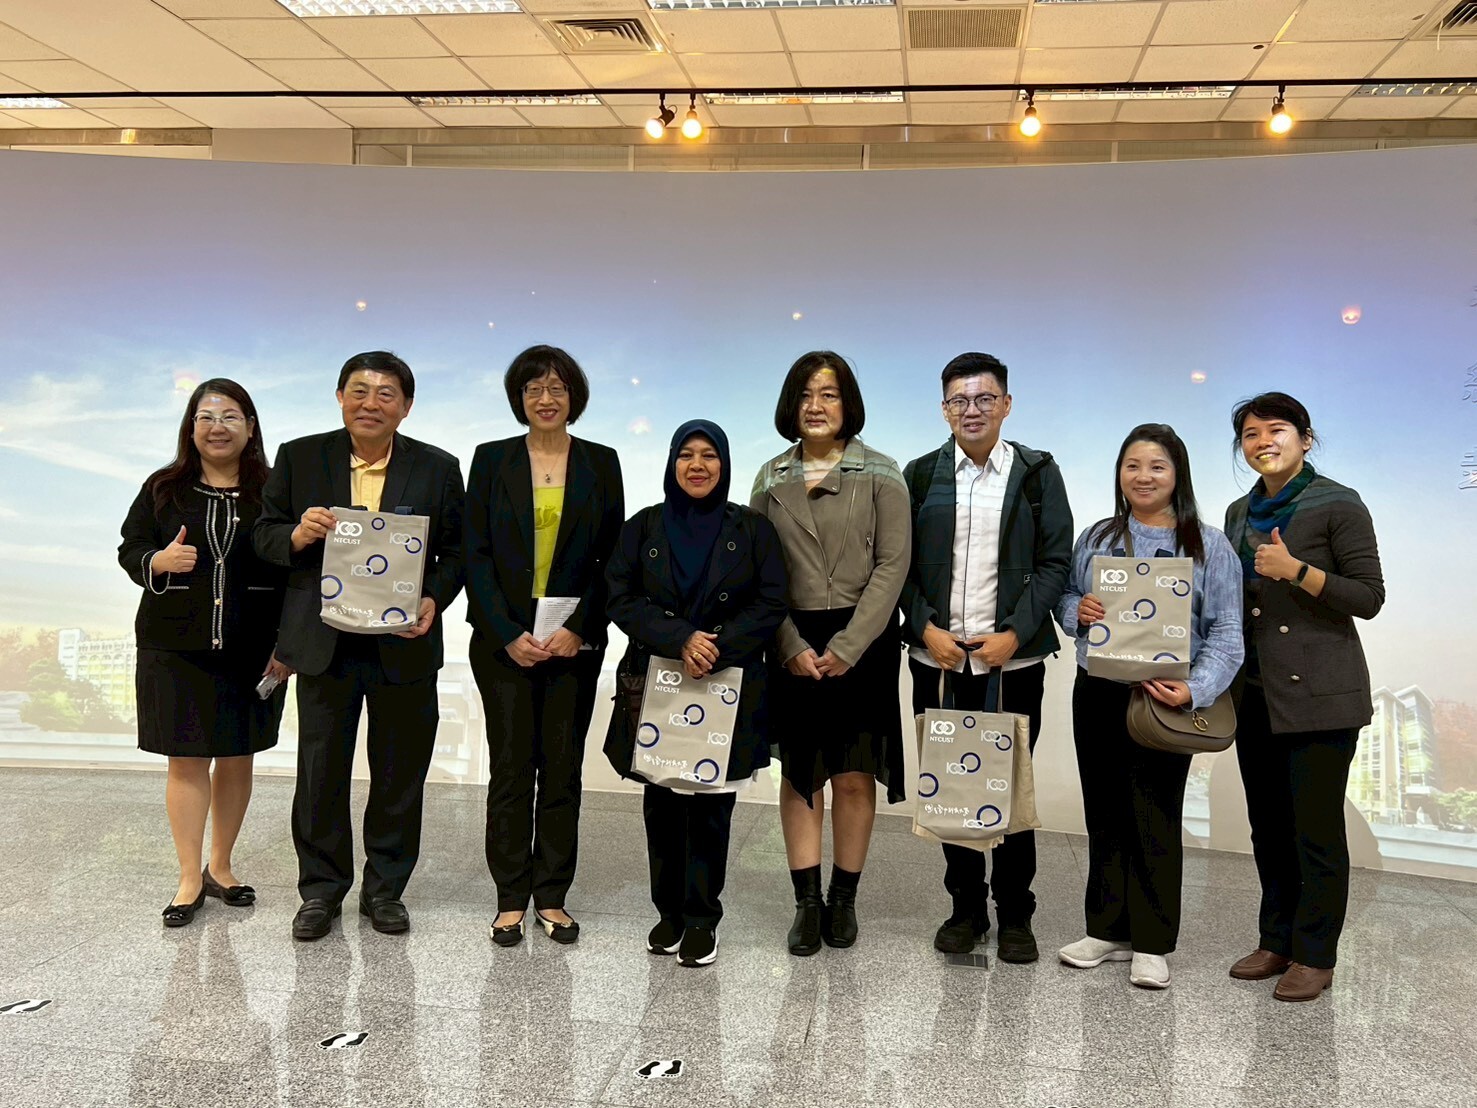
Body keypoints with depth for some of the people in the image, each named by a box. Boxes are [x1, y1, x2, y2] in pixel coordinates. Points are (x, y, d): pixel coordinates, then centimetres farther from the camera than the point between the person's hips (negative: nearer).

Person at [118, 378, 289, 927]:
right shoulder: (164, 488, 4)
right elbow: (129, 549, 7)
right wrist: (159, 561, -17)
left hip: (252, 651, 0)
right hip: (177, 648, 0)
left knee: (237, 757, 10)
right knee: (186, 760, 4)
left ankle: (220, 866, 26)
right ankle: (190, 877, 14)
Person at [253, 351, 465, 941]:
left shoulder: (438, 468, 1)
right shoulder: (298, 458, 2)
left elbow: (456, 552, 3)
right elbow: (263, 533, 5)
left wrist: (434, 600, -14)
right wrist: (296, 536, -17)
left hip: (404, 643, 0)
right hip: (324, 642, 0)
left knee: (399, 772, 10)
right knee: (320, 769, 8)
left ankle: (385, 888, 26)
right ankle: (321, 888, 24)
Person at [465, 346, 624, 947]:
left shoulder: (600, 463, 7)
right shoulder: (491, 460, 5)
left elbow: (612, 557, 3)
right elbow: (475, 554, 0)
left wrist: (578, 629, -9)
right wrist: (508, 635, -9)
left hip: (574, 642, 1)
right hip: (504, 641, -1)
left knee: (563, 769, 5)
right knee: (511, 769, 2)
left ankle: (552, 896, 15)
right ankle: (511, 899, 11)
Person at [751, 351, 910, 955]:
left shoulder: (880, 475, 1)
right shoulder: (772, 477, 8)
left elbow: (892, 564, -5)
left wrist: (847, 647, -12)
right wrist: (791, 646, -8)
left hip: (862, 642, -2)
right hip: (792, 644, 2)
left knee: (854, 775, 1)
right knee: (799, 773, 4)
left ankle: (844, 898, 14)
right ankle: (806, 901, 11)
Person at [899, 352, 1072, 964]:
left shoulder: (1037, 473, 4)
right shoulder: (920, 475, 7)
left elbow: (1054, 562, 0)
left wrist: (1015, 634, -11)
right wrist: (926, 628, -8)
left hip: (1013, 660, -1)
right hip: (937, 659, 2)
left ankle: (1015, 913, 18)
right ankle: (965, 906, 22)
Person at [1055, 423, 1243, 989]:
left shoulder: (1209, 546, 0)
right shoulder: (1096, 537, 11)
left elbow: (1225, 633, -4)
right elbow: (1063, 596, 17)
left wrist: (1194, 690, -19)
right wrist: (1077, 609, -7)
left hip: (1164, 700, -3)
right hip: (1097, 694, 4)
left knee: (1156, 819, 3)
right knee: (1104, 814, 11)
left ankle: (1152, 944, 16)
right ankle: (1107, 929, 25)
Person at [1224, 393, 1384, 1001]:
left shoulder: (1338, 505, -7)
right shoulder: (1241, 512, 12)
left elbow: (1369, 597, -10)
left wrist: (1296, 570, -21)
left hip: (1318, 693, -6)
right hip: (1256, 692, 7)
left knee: (1316, 827, -1)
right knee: (1268, 824, 13)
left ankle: (1314, 955, 12)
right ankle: (1276, 940, 26)